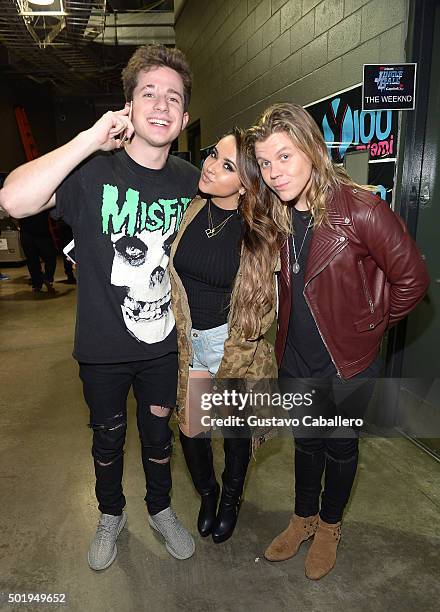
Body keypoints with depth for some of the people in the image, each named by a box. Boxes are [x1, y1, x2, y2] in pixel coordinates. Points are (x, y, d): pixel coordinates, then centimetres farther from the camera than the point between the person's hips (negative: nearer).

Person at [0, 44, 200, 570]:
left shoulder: (190, 180, -3)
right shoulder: (92, 170, -15)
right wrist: (93, 138, -33)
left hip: (163, 343, 2)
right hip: (103, 346, -2)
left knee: (158, 431, 21)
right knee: (108, 434, 20)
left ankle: (161, 509, 48)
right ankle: (111, 515, 48)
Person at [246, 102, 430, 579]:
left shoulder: (362, 209, -22)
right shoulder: (278, 217, -4)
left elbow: (412, 279, -14)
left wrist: (370, 326, -7)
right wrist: (283, 339, 3)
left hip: (348, 362, -4)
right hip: (296, 359, 5)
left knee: (340, 447, 18)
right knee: (306, 443, 23)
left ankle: (329, 526, 44)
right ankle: (303, 518, 47)